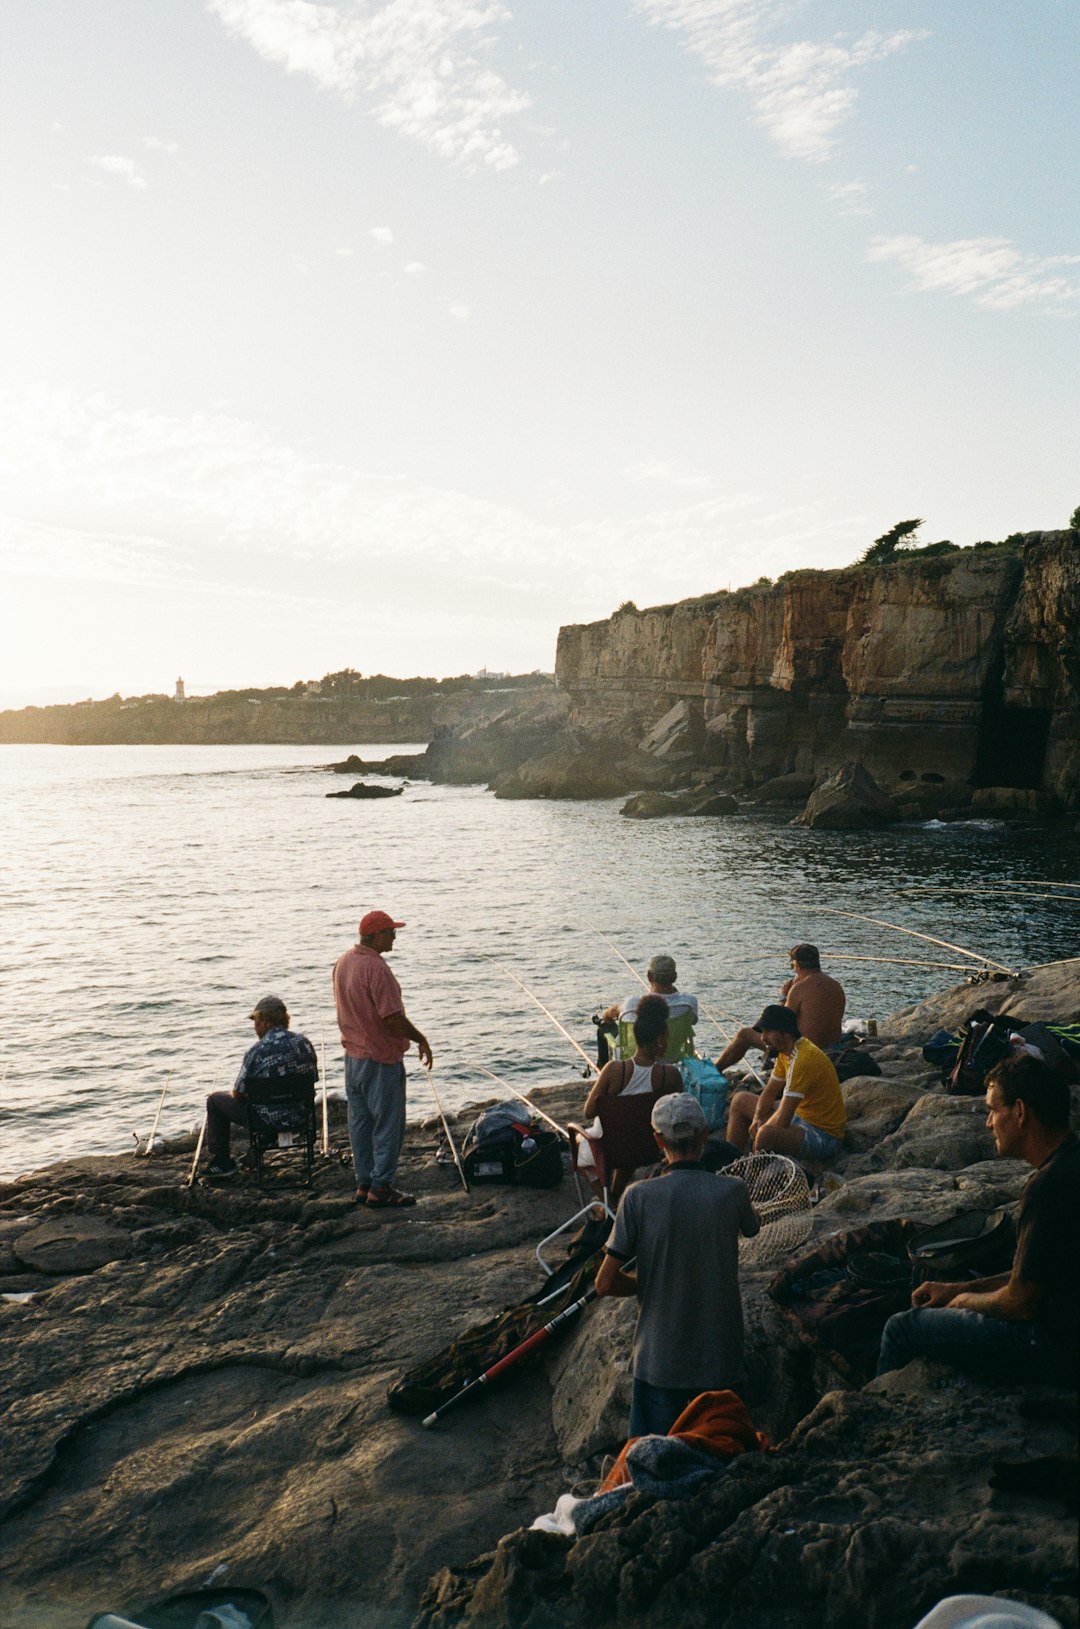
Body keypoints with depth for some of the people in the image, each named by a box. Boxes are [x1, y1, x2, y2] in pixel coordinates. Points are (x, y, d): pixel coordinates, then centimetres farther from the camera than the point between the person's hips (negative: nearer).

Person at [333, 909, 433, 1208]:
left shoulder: (342, 962, 6)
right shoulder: (375, 968, -22)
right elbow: (393, 1017, -23)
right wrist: (421, 1039, -10)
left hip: (353, 1055, 9)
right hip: (381, 1059, -9)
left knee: (360, 1121, 14)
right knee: (388, 1124, 1)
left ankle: (364, 1184, 21)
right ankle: (381, 1187, 5)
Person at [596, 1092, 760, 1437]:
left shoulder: (638, 1196, -14)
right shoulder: (732, 1191, -11)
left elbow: (605, 1284, -11)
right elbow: (752, 1228, 15)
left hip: (658, 1361, -1)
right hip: (722, 1361, 1)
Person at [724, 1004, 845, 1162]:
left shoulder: (803, 1059, -29)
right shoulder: (786, 1051, 2)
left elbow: (782, 1121, -31)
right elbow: (769, 1093, 11)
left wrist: (759, 1128, -13)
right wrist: (757, 1119, -7)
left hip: (825, 1137, -10)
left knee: (766, 1134, -37)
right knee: (740, 1100, 13)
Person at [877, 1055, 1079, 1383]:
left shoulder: (1050, 1186, -27)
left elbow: (1020, 1303, -21)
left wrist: (965, 1300, -1)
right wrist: (958, 1289, 12)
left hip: (1053, 1348, -10)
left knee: (902, 1328, 0)